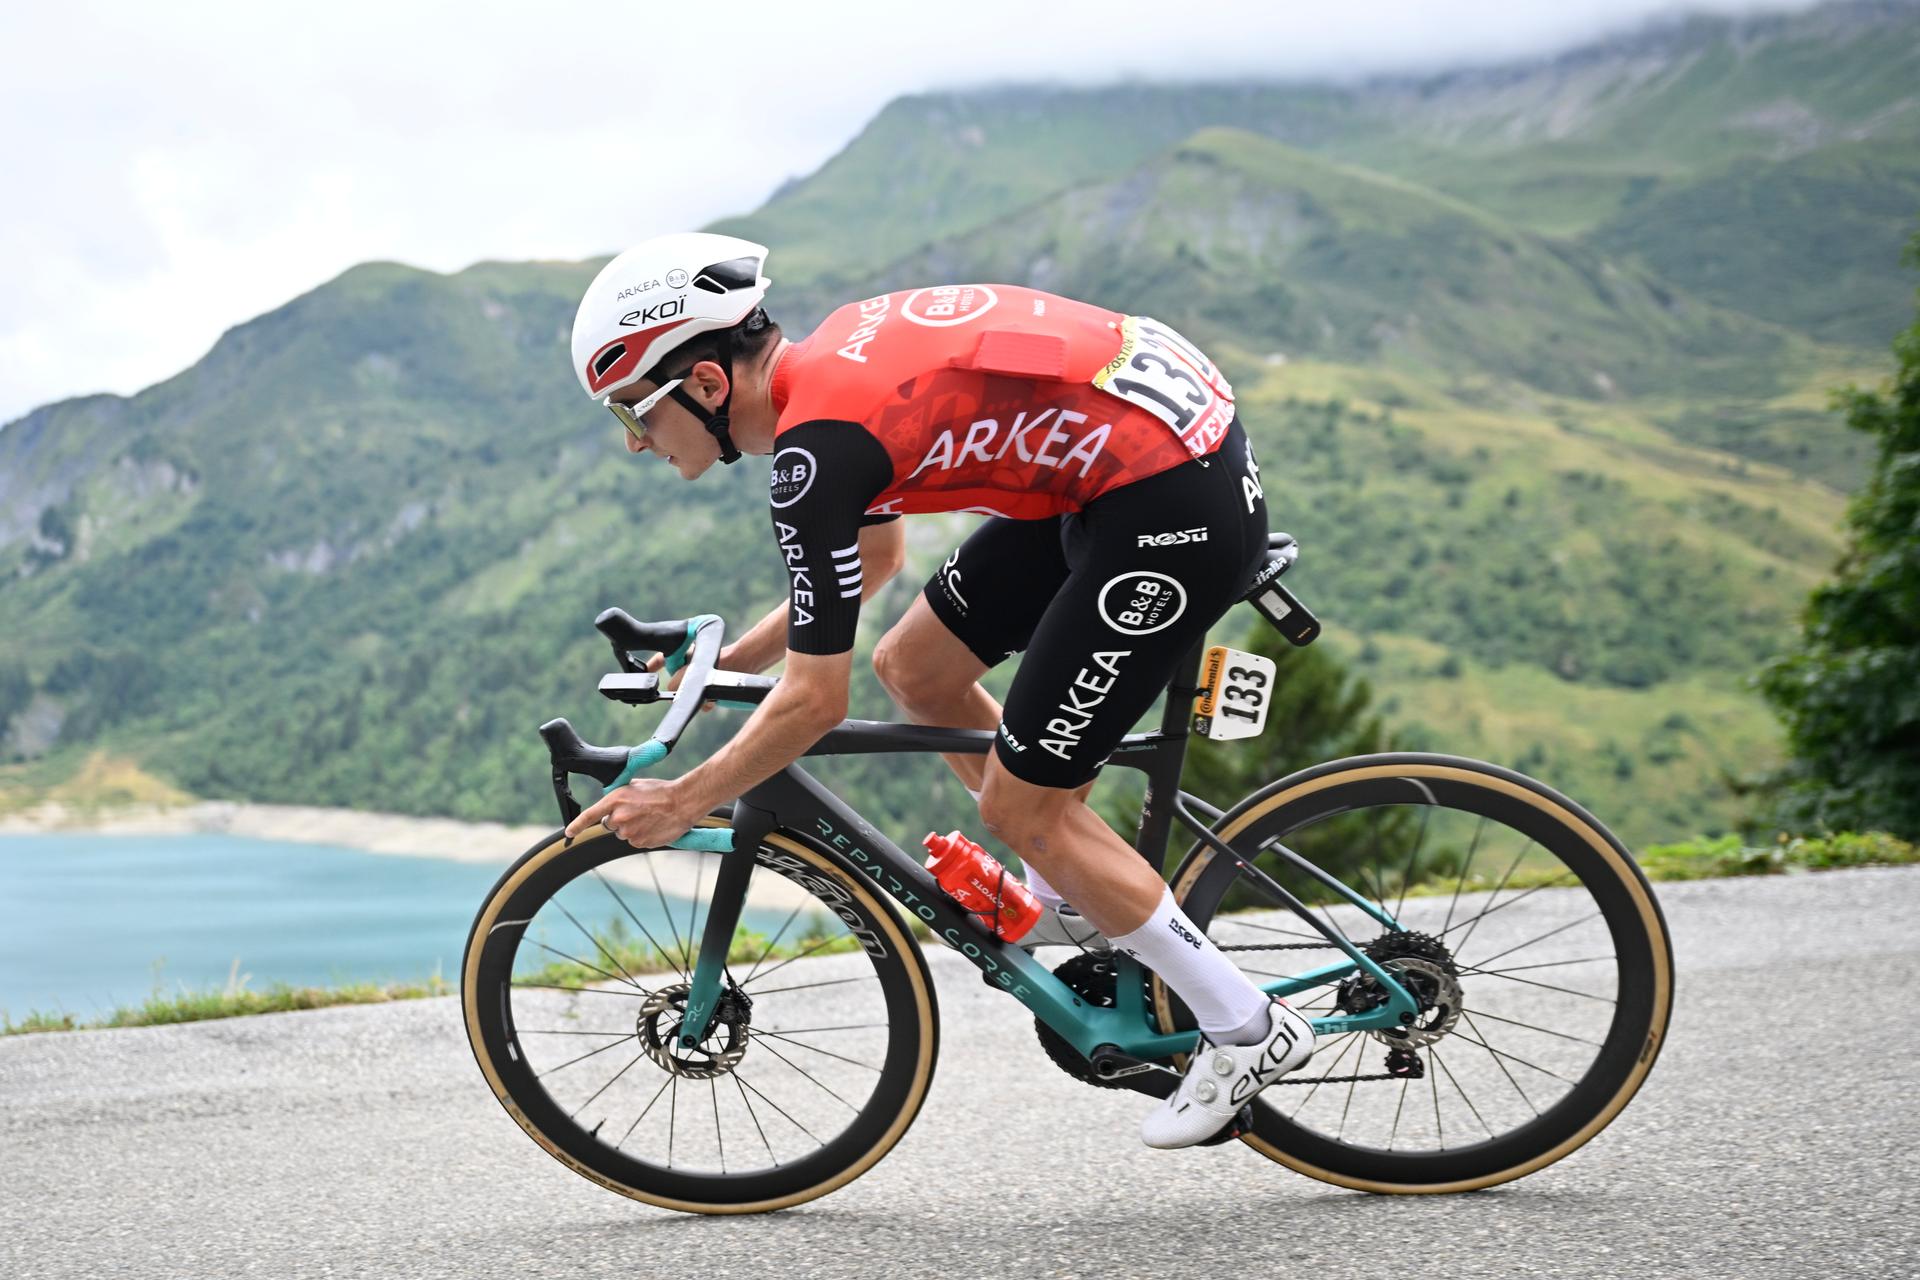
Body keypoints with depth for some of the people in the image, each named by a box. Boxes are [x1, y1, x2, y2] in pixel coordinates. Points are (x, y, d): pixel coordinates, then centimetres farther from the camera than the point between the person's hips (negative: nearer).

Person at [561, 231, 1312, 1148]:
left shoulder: (815, 444, -19)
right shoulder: (828, 361, 9)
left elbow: (815, 702, -15)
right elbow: (876, 554, 26)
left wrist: (678, 805, -3)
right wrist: (733, 658, 25)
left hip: (1177, 510, -10)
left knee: (1018, 805, -1)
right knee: (915, 669, 14)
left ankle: (1248, 1032, 10)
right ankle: (1070, 900, 28)